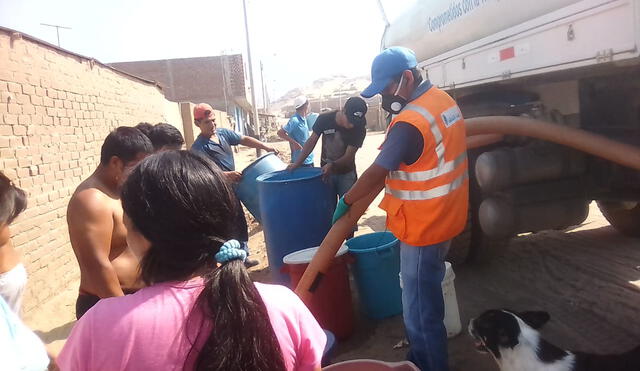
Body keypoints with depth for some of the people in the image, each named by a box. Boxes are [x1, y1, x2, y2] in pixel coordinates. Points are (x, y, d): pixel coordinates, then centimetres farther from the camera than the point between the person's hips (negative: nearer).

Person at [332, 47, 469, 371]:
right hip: (442, 220, 10)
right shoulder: (443, 100, 5)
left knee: (420, 311, 6)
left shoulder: (410, 123, -26)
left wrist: (346, 202, -9)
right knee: (425, 301, 25)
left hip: (422, 228, -10)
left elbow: (376, 173, -23)